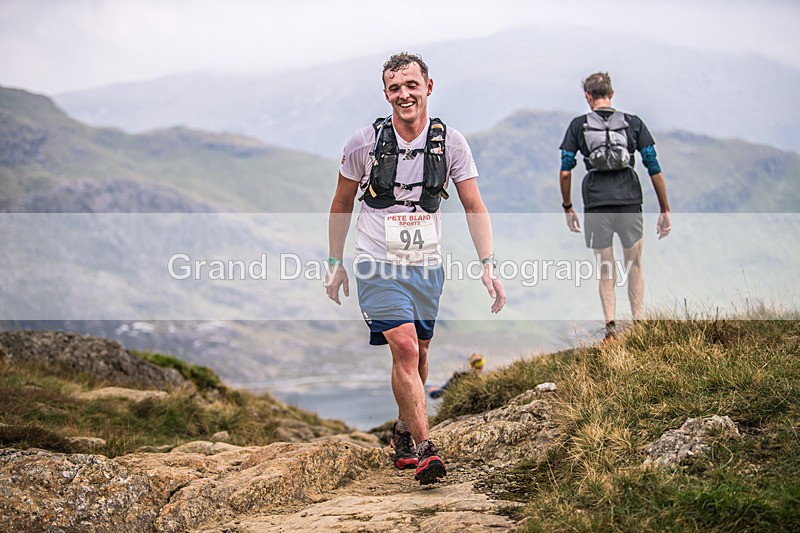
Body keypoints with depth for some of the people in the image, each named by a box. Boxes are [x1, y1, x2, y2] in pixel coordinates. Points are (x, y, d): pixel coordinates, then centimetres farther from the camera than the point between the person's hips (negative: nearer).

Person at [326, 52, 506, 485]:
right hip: (378, 263, -3)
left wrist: (488, 265, -9)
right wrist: (335, 263, 7)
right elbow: (341, 203, 5)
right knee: (405, 349, -18)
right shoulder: (365, 142, -8)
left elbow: (474, 207, 0)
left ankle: (403, 431, 35)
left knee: (418, 354, 13)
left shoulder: (450, 143, -4)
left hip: (426, 265, 3)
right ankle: (424, 449, -16)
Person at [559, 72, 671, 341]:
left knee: (606, 270, 10)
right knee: (634, 266, 13)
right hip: (629, 202, 0)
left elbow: (565, 172, 2)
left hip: (596, 204, 0)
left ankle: (610, 324, -3)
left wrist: (567, 208, 13)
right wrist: (665, 210, 7)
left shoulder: (578, 125, 6)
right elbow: (654, 169, 3)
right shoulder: (633, 123, 7)